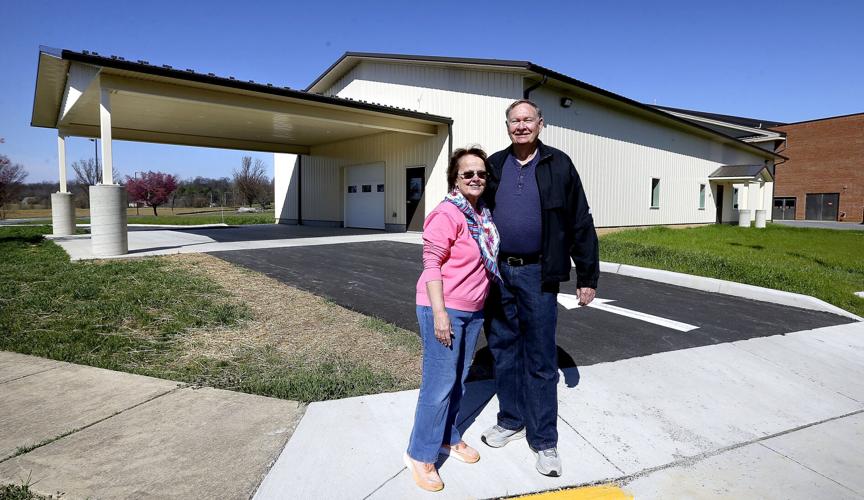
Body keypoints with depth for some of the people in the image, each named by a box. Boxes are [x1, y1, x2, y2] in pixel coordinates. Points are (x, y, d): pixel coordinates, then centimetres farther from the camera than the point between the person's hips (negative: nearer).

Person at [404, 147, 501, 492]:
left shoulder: (482, 213, 9)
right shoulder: (446, 213, -16)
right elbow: (431, 262, -18)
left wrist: (480, 303, 18)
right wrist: (440, 313, -21)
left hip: (473, 310, 8)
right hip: (444, 309, -8)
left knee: (459, 379, 17)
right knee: (440, 384, -1)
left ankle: (449, 438, 35)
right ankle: (420, 455, 15)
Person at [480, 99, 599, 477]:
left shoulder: (558, 165, -1)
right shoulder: (494, 165, 8)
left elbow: (580, 224, 0)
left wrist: (587, 276, -2)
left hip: (538, 274, -3)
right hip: (498, 271, 4)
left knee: (541, 358, 4)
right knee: (503, 349, 13)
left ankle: (543, 439, 17)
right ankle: (511, 420, 31)